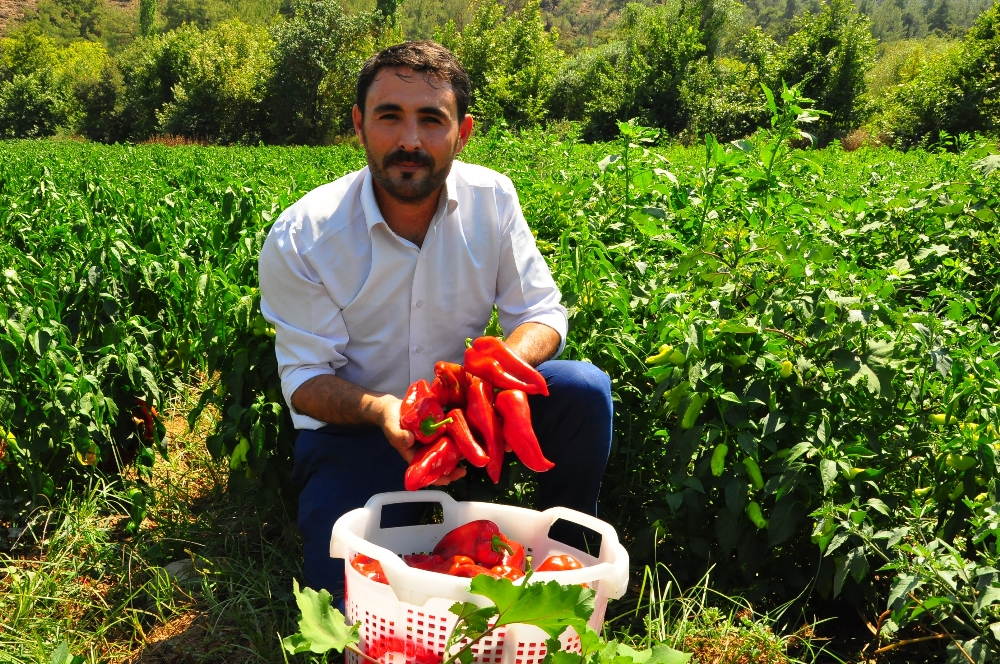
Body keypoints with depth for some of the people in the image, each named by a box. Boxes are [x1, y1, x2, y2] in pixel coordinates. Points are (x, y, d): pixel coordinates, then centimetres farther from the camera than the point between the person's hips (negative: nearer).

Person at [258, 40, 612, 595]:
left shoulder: (492, 200, -11)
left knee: (584, 389, -21)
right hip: (354, 429, -2)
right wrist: (381, 410, -36)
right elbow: (305, 378, -14)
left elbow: (542, 312, -7)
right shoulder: (300, 239, -18)